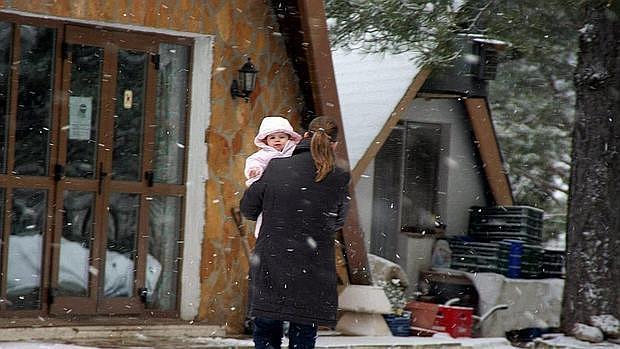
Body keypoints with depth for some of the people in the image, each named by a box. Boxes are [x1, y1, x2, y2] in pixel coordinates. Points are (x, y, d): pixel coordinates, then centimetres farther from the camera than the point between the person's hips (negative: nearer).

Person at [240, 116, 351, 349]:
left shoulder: (276, 167, -2)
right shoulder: (339, 179, -4)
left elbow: (248, 209, 9)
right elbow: (337, 222, 9)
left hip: (269, 272, 1)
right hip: (312, 275, 0)